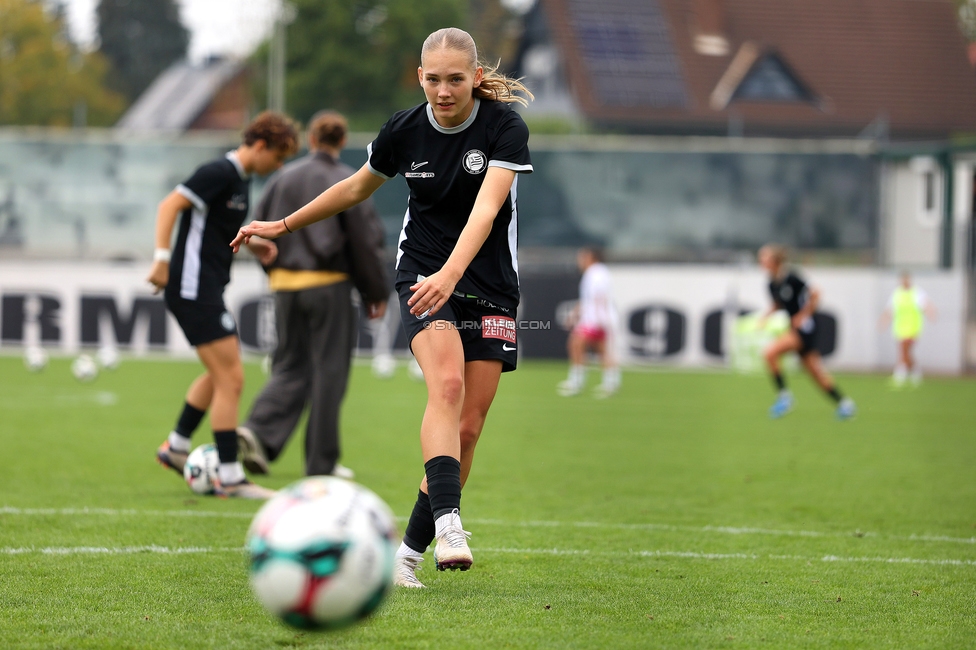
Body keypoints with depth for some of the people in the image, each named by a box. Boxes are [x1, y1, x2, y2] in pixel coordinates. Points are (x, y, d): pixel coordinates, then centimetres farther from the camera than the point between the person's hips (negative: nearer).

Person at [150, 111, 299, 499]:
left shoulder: (240, 179, 14)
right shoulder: (220, 173, -15)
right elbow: (170, 205, -20)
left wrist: (251, 245, 12)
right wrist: (162, 259, -27)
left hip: (207, 289, 11)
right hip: (194, 288, -11)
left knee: (220, 375, 24)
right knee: (231, 380, -10)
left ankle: (176, 448, 36)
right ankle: (230, 478, -7)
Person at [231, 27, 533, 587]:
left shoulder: (506, 127, -14)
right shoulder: (404, 131, -4)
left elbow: (486, 207, -29)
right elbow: (356, 189, 16)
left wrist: (451, 273, -44)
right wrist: (283, 226, 21)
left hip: (489, 286, 0)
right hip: (422, 274, 0)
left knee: (469, 426, -3)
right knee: (447, 386, -27)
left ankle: (410, 552, 7)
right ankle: (448, 523, -40)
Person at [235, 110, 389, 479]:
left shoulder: (283, 178, 7)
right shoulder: (349, 184, -5)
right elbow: (366, 241, -6)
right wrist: (377, 294, 1)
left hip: (286, 285, 4)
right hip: (330, 284, -4)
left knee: (290, 366, 12)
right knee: (329, 371, 3)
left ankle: (260, 430, -11)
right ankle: (322, 461, 5)